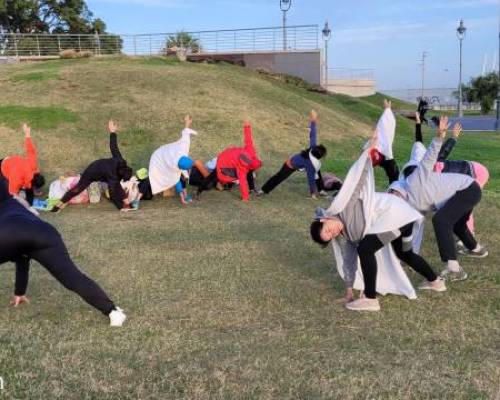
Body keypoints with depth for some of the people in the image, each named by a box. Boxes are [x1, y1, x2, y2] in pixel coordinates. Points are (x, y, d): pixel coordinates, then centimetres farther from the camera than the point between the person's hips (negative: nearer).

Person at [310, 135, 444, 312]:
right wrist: (349, 288, 16)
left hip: (395, 214, -10)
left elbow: (356, 176, -18)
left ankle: (370, 299, -10)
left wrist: (368, 151, -22)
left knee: (365, 249, -15)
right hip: (403, 217, 10)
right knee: (403, 253, 29)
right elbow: (349, 259, 14)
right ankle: (435, 282, 49)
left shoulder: (343, 207, -15)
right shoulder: (344, 235, 9)